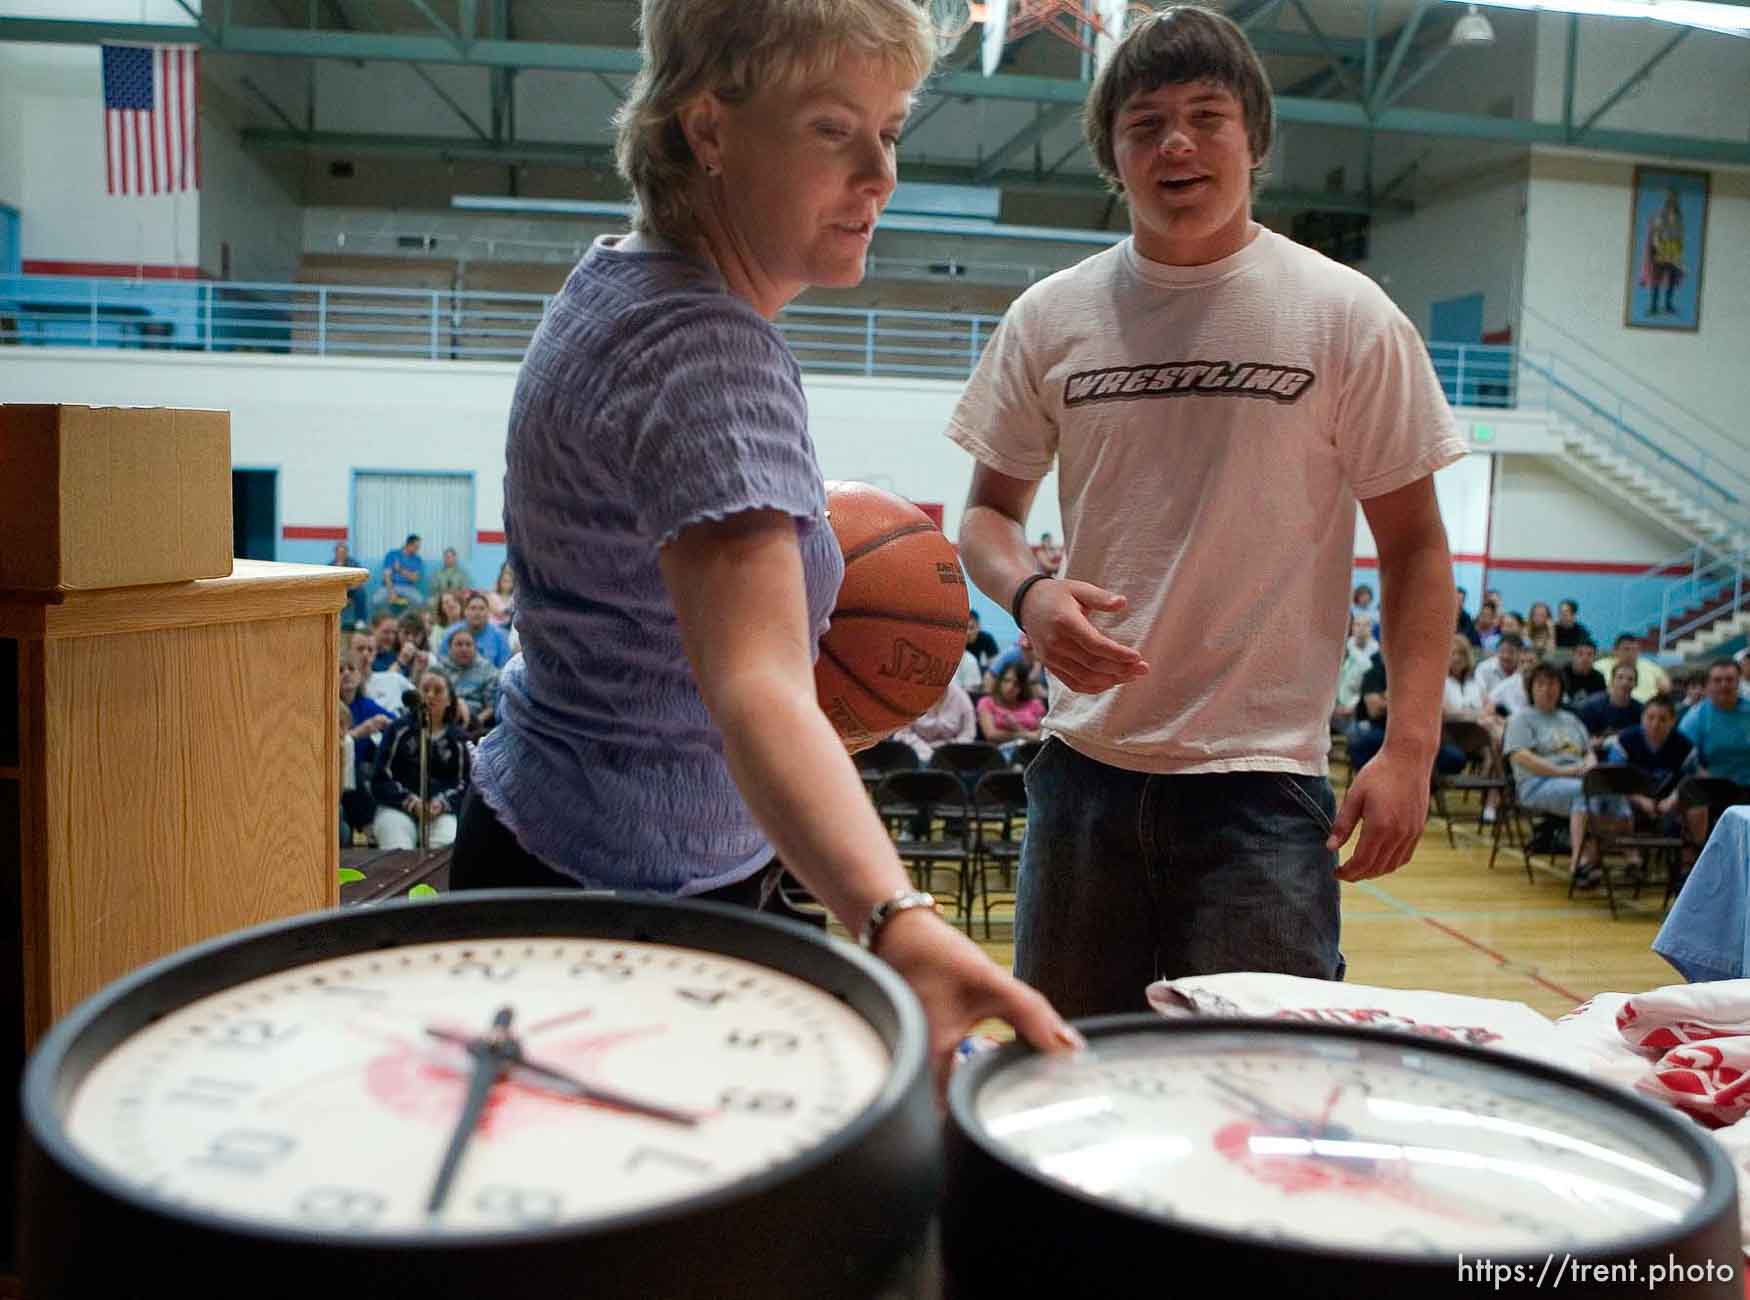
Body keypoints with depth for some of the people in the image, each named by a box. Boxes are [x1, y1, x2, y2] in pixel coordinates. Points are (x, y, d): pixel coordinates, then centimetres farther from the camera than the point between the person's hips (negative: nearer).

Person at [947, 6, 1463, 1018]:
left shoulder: (1349, 317, -1)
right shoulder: (1050, 317, 5)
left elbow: (1414, 542, 1)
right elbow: (991, 509, 13)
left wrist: (1410, 748, -9)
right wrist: (1029, 594, -11)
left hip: (1265, 773, -3)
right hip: (1086, 759, 3)